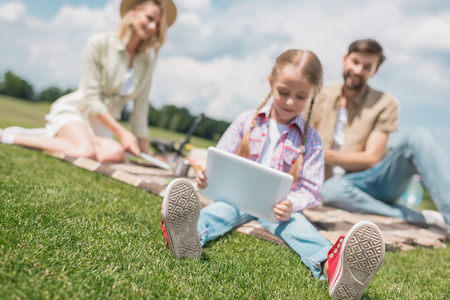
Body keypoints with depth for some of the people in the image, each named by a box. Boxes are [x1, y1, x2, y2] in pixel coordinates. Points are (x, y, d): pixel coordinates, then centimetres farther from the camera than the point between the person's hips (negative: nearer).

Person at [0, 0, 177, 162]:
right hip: (74, 110, -5)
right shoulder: (99, 43, -11)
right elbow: (91, 98, -14)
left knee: (115, 153, -29)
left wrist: (144, 153, 2)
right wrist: (122, 132, -19)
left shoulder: (147, 60, 2)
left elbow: (141, 107, 4)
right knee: (85, 151, -36)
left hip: (102, 124, 6)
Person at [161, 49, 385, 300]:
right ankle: (191, 236, -65)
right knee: (221, 209, -32)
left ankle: (331, 265, -62)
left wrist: (291, 205, -24)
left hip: (278, 206, 0)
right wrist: (208, 176, -17)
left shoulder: (310, 139, 2)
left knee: (296, 224, -32)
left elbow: (310, 189, -2)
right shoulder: (248, 121, 4)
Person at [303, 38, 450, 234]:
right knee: (331, 189, -38)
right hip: (340, 183, 1)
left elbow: (371, 158, -7)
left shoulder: (385, 104, 1)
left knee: (418, 138, -26)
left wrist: (326, 155, -19)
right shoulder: (322, 97, 9)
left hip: (377, 181, 0)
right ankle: (424, 219, -26)